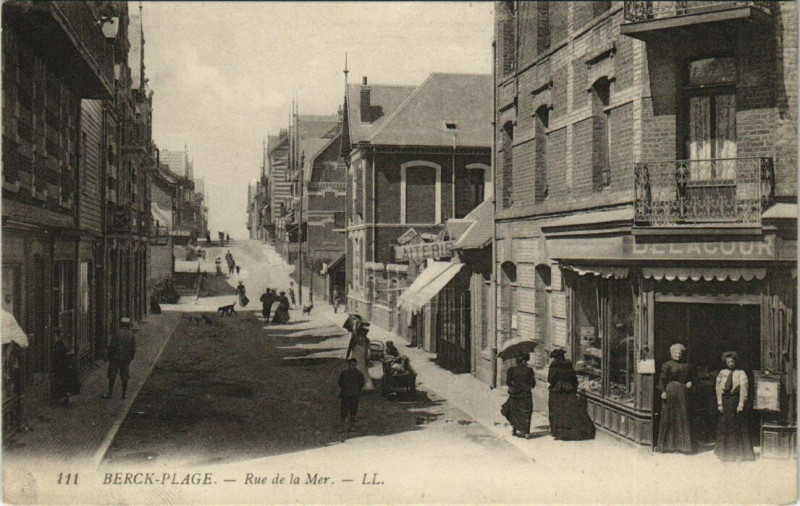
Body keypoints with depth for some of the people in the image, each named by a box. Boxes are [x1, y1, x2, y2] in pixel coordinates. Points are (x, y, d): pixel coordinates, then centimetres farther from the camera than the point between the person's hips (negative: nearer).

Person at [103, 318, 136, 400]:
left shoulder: (118, 334, -12)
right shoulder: (132, 335, -3)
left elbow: (112, 346, -12)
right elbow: (133, 349, -1)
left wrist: (109, 356, 0)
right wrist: (131, 357, 13)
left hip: (115, 358, -3)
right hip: (126, 359, 3)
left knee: (112, 376, 5)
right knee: (124, 376, 13)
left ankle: (110, 393, 4)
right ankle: (124, 393, 17)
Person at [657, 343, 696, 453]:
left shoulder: (687, 366, 12)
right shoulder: (667, 365, 0)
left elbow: (694, 376, 20)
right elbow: (662, 379, -6)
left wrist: (691, 383, 0)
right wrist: (663, 391, -15)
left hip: (683, 393, 4)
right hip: (670, 393, -3)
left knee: (683, 417, 2)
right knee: (669, 417, 0)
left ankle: (682, 443, 9)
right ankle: (668, 443, 9)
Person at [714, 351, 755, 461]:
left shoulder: (741, 373, -1)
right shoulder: (722, 373, 7)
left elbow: (743, 389, -7)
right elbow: (718, 388, 5)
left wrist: (741, 404, -14)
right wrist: (719, 403, -2)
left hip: (736, 401, -3)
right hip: (725, 402, 3)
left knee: (738, 427, 0)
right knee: (723, 426, 5)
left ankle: (738, 453, 7)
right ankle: (724, 452, 16)